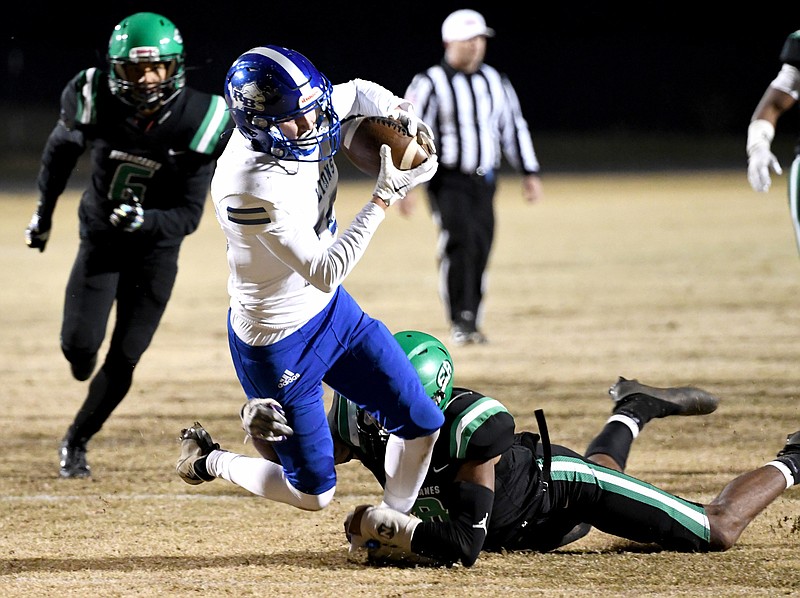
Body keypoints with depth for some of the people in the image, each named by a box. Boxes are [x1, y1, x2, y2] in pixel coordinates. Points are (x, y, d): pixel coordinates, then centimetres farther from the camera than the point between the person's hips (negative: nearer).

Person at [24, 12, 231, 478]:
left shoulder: (198, 122, -23)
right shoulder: (95, 101, -21)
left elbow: (188, 216, -17)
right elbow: (63, 148, 3)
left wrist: (143, 220, -36)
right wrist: (44, 211, 14)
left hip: (157, 246, 0)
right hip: (100, 239, 0)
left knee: (125, 358, -1)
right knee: (80, 343, -10)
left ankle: (77, 441, 20)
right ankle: (84, 360, 29)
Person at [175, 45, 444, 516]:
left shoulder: (299, 125, -11)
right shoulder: (251, 188, -35)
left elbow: (359, 93, 12)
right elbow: (325, 272, -31)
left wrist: (398, 111, -11)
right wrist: (384, 197, -31)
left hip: (332, 311, 8)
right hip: (280, 344, -8)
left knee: (421, 424, 8)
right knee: (313, 494, 5)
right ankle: (209, 461, 29)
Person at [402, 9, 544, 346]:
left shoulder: (495, 83, 11)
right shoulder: (430, 85, -7)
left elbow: (513, 128, 18)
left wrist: (530, 172, 14)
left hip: (485, 181, 5)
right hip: (448, 181, -5)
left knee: (480, 249, 2)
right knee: (459, 244, -17)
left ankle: (471, 324, 10)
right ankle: (459, 324, -14)